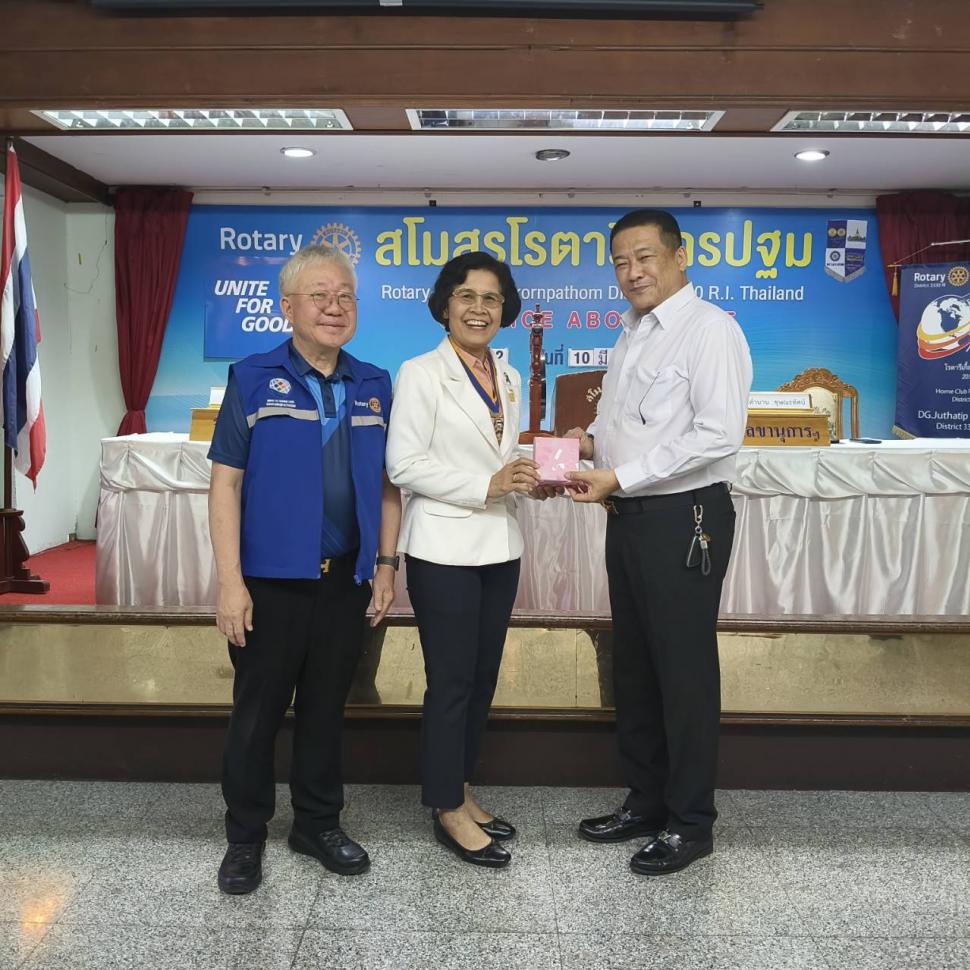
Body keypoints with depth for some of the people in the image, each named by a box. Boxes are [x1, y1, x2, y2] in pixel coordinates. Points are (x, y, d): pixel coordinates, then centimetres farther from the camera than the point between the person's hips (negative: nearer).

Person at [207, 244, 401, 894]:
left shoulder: (374, 386, 7)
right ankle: (246, 836, 26)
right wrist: (230, 581, -11)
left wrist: (386, 564, 4)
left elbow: (387, 484, 10)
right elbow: (226, 482, -6)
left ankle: (319, 824, 32)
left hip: (346, 578, 3)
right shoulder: (253, 380, -3)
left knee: (327, 706, 15)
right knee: (258, 709, 8)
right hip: (271, 579, -3)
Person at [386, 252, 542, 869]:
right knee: (451, 682, 1)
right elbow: (404, 464, -14)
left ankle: (460, 791, 29)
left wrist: (529, 477, -2)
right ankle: (448, 810, 16)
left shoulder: (508, 378, 12)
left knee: (483, 679, 13)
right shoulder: (421, 374, -8)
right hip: (445, 549, -7)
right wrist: (487, 485, -19)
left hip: (499, 547, 7)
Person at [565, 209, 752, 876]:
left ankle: (690, 823, 17)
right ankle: (646, 802, 31)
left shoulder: (710, 329, -10)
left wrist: (619, 476, -21)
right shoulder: (632, 334, 16)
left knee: (685, 671, 1)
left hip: (684, 519, -9)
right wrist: (592, 439, 3)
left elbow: (719, 435, -20)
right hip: (629, 517, 9)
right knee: (634, 667, 15)